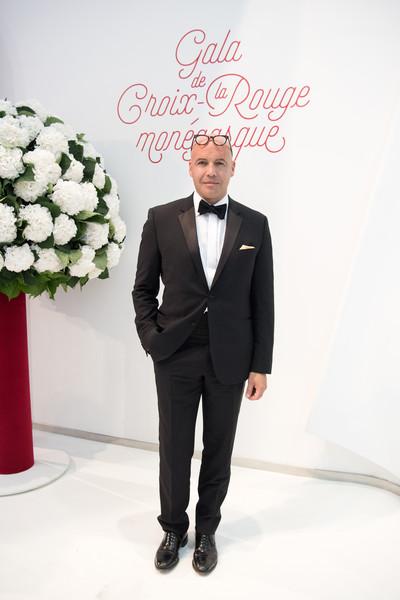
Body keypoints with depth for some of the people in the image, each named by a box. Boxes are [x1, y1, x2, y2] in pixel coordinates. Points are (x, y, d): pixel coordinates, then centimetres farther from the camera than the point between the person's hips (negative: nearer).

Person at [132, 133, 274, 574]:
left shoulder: (255, 224, 0)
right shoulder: (161, 218, -1)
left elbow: (262, 301, 1)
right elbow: (143, 288, 5)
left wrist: (261, 365, 0)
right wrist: (151, 339, -5)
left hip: (229, 359, 1)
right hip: (175, 356, 0)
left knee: (219, 450, 14)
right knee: (173, 450, 12)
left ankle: (207, 530, 37)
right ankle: (173, 529, 36)